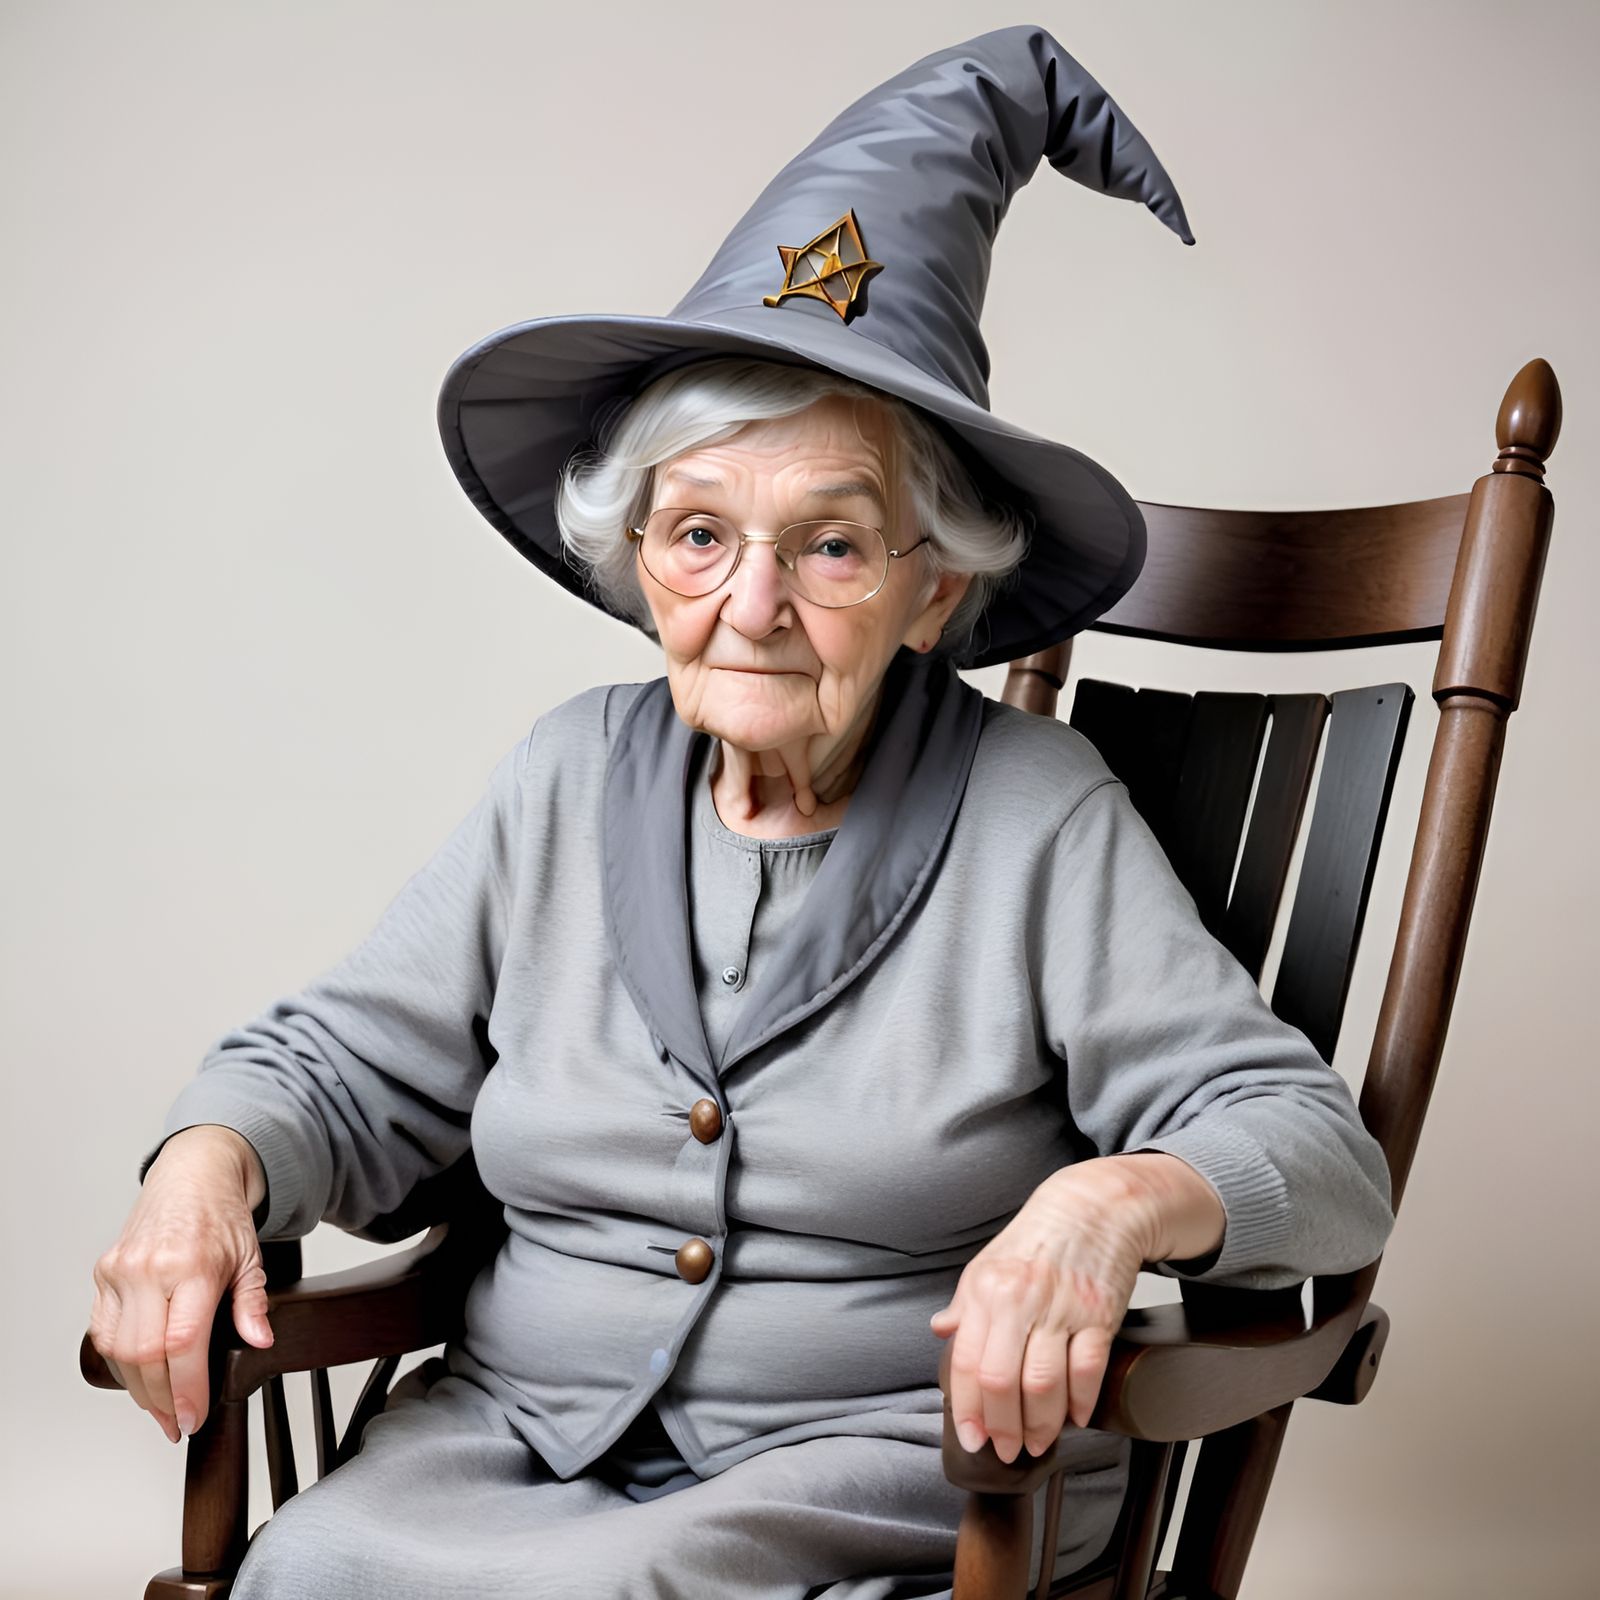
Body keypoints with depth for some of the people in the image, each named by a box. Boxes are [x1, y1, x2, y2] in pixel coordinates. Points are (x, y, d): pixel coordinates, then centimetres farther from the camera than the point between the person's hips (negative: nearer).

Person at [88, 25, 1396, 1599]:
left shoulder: (1040, 816, -6)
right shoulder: (570, 776, 5)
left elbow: (1314, 1148, -8)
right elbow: (347, 1065, 10)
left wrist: (1119, 1199, -30)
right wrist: (209, 1160, -13)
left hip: (890, 1470, -3)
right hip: (517, 1429, 4)